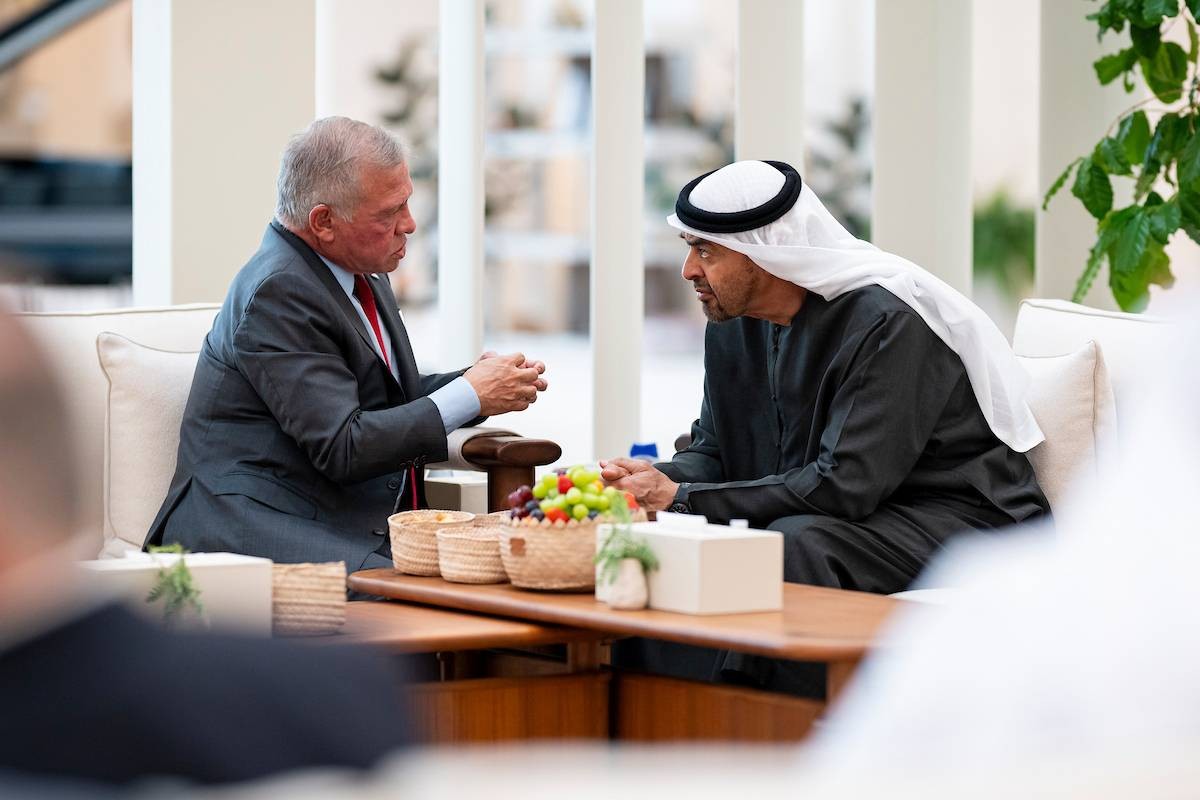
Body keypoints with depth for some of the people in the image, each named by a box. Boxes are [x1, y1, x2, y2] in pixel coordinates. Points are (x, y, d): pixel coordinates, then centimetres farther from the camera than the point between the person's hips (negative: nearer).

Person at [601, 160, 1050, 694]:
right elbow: (711, 450, 12)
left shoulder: (886, 321, -22)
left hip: (964, 522, -8)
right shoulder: (730, 323, 4)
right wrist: (656, 482, -14)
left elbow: (844, 486, -28)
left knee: (793, 544, -33)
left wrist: (682, 499, -27)